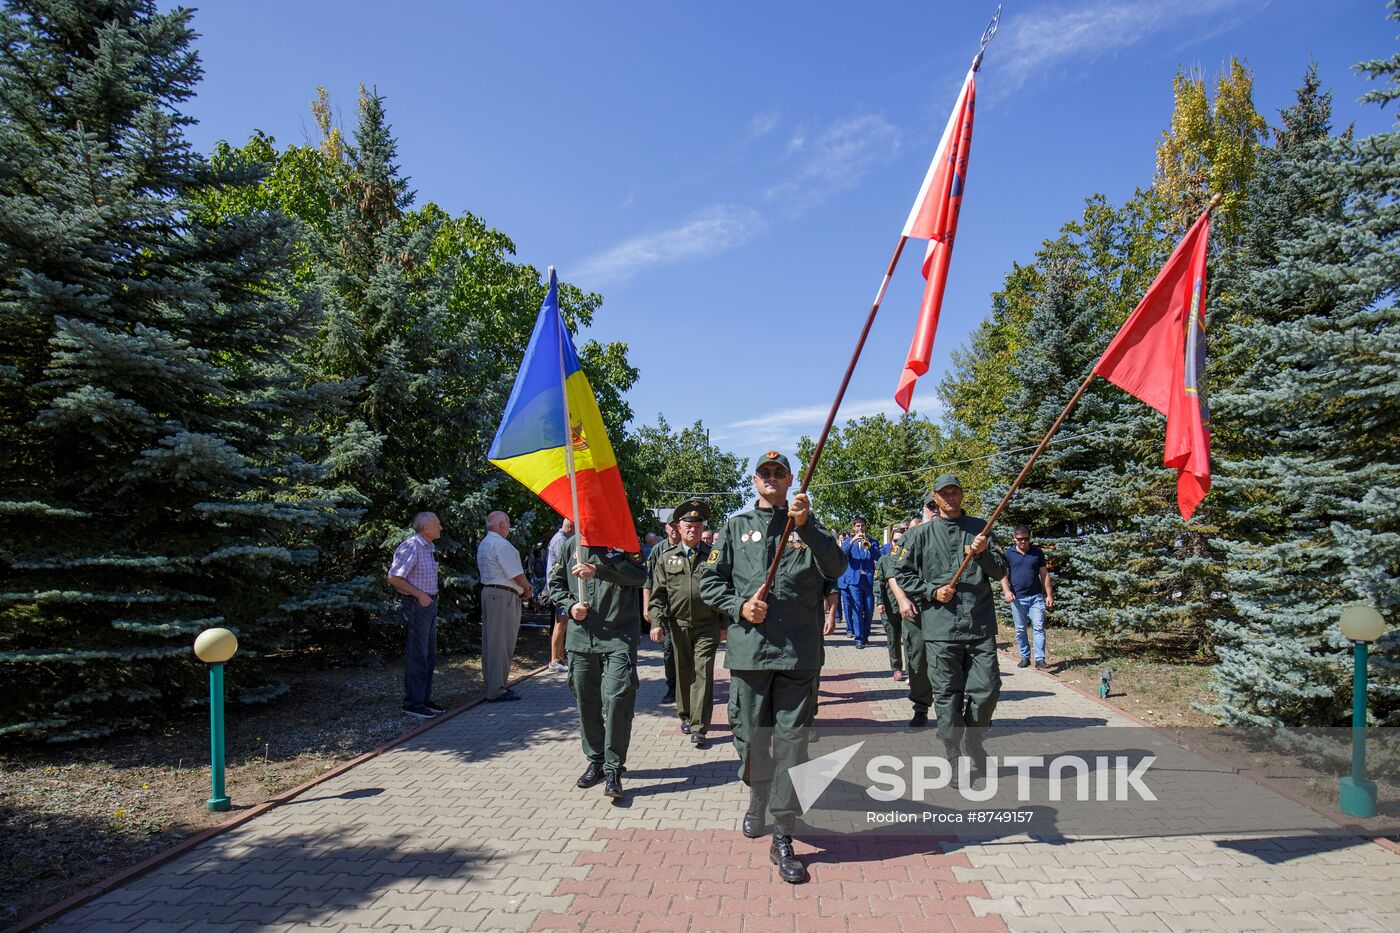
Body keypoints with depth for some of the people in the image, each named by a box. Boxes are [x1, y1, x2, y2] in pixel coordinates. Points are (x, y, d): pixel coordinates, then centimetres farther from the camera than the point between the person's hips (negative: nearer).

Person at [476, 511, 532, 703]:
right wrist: (527, 589, 3)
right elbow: (517, 574, -16)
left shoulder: (483, 544, 17)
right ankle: (497, 690, -3)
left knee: (489, 642, 13)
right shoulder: (501, 544, -15)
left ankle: (491, 685, 20)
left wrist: (521, 588, 12)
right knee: (502, 643, -6)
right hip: (503, 595, -10)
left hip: (488, 591, 10)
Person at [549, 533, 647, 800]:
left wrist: (598, 571, -27)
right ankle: (595, 760, 28)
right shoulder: (572, 544, 10)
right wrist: (570, 605, -2)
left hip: (619, 637, -4)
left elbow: (639, 575, -17)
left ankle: (613, 768, 1)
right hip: (581, 636, 4)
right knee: (586, 700, 11)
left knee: (617, 698, -10)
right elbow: (555, 583, 18)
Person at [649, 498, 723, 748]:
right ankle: (685, 715, 33)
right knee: (683, 672, 14)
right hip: (679, 624, 2)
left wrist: (725, 624, 4)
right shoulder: (667, 558, 7)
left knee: (703, 673, -8)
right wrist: (657, 622, -3)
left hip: (707, 625, -2)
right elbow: (658, 594, 7)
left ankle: (699, 728, -5)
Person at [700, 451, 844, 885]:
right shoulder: (736, 526, 12)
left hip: (799, 651, -1)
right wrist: (739, 606, -7)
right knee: (752, 736, 10)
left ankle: (783, 838, 7)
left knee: (791, 741, -2)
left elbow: (836, 567, -7)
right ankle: (758, 802, 38)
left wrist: (806, 526, -20)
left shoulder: (809, 524, 9)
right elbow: (710, 581, 10)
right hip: (748, 648, 1)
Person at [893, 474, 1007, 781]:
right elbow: (902, 572, 7)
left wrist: (984, 554, -10)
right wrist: (932, 591, -6)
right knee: (947, 693, 2)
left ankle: (973, 740, 28)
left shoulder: (979, 528, 12)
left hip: (980, 625, 2)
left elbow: (1000, 572, 10)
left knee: (987, 689, 2)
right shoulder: (921, 534, 7)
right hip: (940, 626, -1)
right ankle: (952, 755, 16)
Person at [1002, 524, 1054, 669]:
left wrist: (1049, 595, 4)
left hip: (1036, 597, 0)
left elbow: (1044, 575, 8)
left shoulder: (1038, 553, 5)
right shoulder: (1008, 554, 3)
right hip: (1017, 598, 0)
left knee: (1038, 628, -5)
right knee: (1020, 630, 7)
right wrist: (1006, 591, -14)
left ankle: (1040, 659, -5)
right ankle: (1025, 657, 17)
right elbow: (1003, 575, 2)